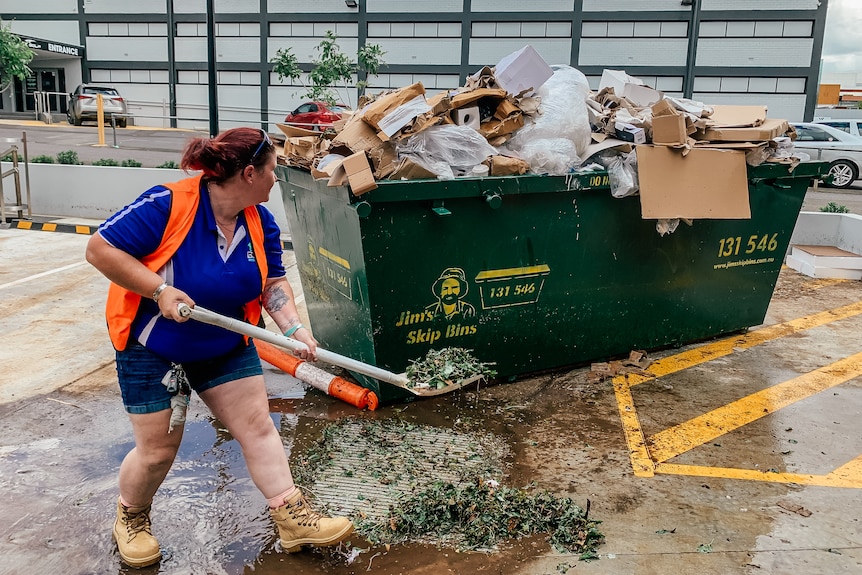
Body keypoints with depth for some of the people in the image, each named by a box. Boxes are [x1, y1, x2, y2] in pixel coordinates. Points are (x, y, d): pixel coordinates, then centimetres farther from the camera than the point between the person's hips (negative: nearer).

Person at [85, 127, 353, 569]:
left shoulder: (261, 223, -7)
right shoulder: (167, 204, -25)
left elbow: (273, 285, -2)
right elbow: (100, 249, -22)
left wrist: (294, 329, -19)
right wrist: (159, 290, -30)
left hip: (225, 346, 5)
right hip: (152, 347, -5)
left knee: (258, 426, 0)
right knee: (158, 449, 3)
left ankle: (294, 520, 9)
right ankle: (131, 518, 34)